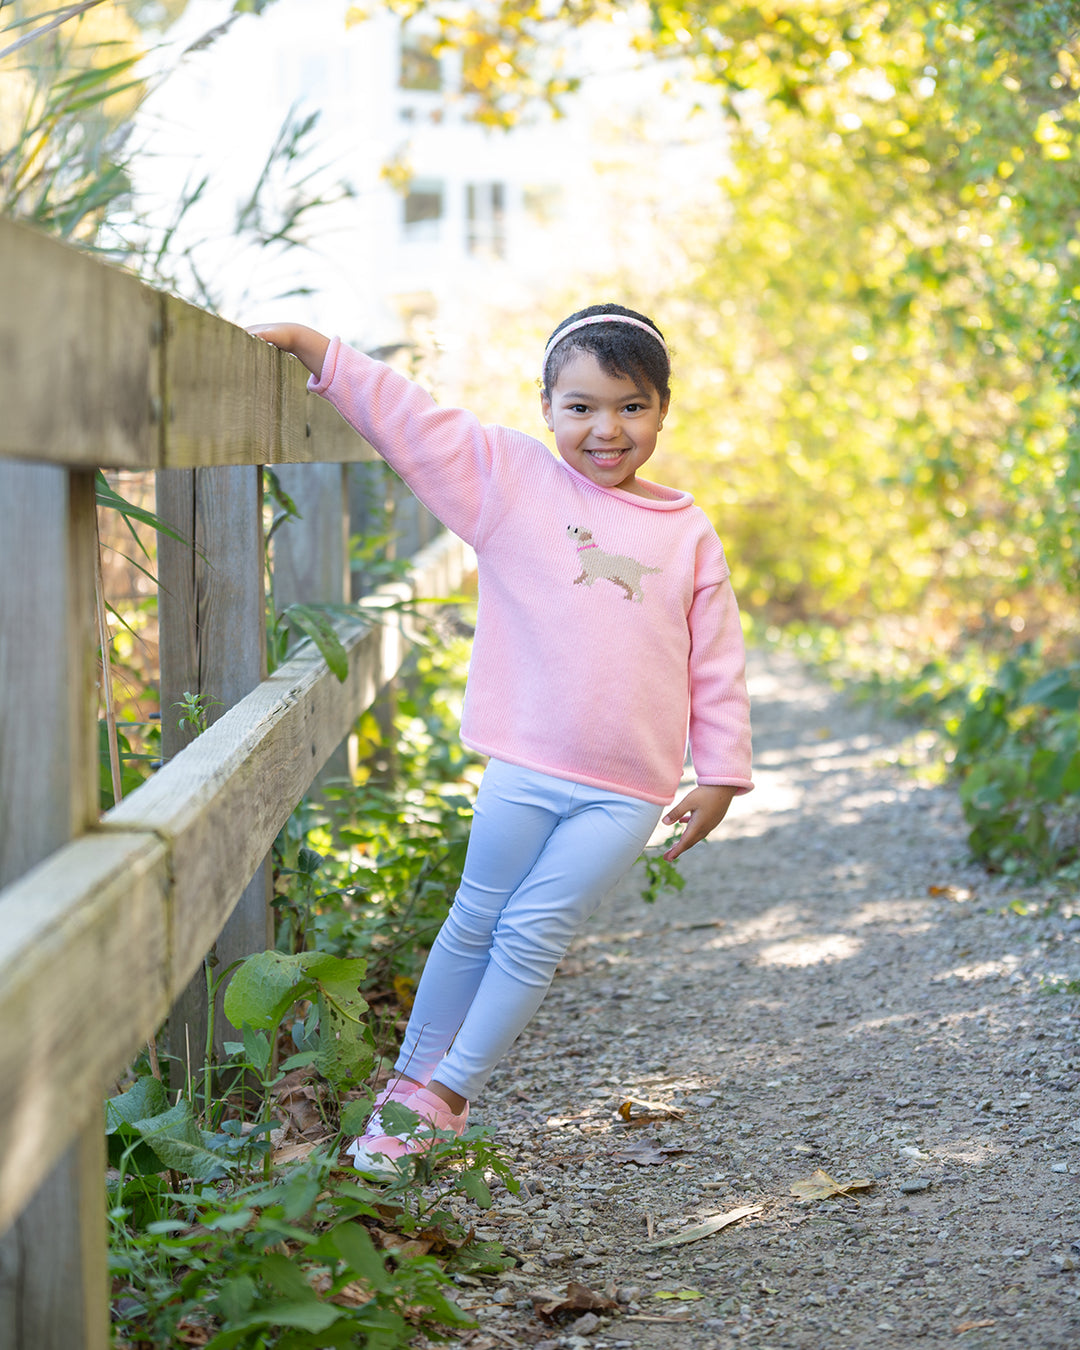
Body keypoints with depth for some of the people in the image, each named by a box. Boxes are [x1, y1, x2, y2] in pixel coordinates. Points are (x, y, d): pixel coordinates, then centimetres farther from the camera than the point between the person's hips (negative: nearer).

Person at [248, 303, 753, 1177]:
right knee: (477, 922, 8)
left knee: (534, 936, -1)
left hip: (628, 790, 0)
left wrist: (720, 775, 10)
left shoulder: (687, 534, 7)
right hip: (526, 766, 0)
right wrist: (306, 343, -7)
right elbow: (401, 415, -1)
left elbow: (717, 663, 11)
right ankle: (408, 1083, 23)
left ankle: (448, 1097, 10)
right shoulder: (511, 479, 3)